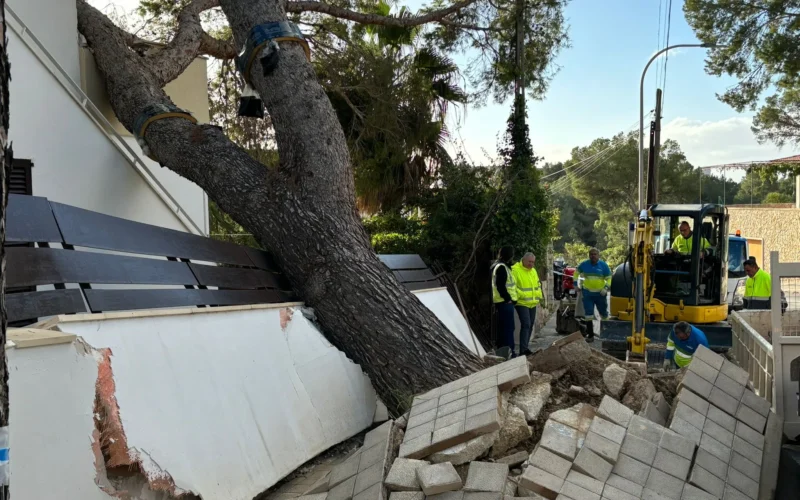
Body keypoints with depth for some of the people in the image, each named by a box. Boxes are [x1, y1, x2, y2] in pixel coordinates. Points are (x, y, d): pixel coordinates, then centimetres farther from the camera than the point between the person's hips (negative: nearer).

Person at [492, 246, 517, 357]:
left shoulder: (501, 266, 18)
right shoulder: (501, 267, -15)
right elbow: (501, 286, -22)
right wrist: (508, 299, -17)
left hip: (503, 302, 11)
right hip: (505, 302, -11)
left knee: (503, 328, 14)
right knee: (508, 328, -9)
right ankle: (509, 352, -7)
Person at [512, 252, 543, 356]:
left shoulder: (533, 271, 15)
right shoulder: (516, 270, -12)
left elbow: (538, 285, 23)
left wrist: (539, 296, 14)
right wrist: (520, 295, -21)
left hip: (532, 303, 8)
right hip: (522, 303, -8)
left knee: (530, 326, 11)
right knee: (526, 324, -16)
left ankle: (525, 347, 22)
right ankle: (523, 350, -14)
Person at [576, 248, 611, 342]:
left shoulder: (603, 265, -5)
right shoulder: (584, 264, -1)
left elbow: (609, 278, -1)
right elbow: (577, 272, 14)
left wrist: (606, 288, -15)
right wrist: (576, 284, 9)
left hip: (600, 293, -1)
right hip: (587, 293, 1)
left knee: (604, 314, 13)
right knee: (588, 315, -1)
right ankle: (590, 335, 7)